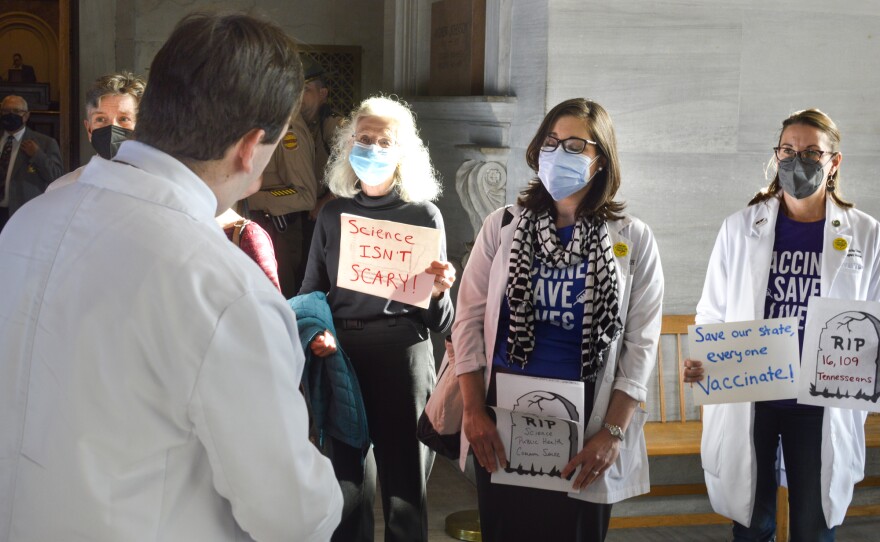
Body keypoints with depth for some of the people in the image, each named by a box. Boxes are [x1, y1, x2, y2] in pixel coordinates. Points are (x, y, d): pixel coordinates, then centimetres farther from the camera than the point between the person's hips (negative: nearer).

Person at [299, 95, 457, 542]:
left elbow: (439, 323, 0)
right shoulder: (333, 213, 6)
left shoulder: (424, 215, -1)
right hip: (342, 357, 2)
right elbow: (311, 292, 12)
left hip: (403, 358, -2)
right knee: (347, 485, 10)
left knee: (404, 489, 6)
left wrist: (438, 293, -20)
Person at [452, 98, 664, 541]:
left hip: (585, 422, -1)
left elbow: (640, 343, -2)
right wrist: (474, 410, -6)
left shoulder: (633, 240, 0)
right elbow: (470, 318, 2)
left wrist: (613, 432, -9)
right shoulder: (503, 226, 3)